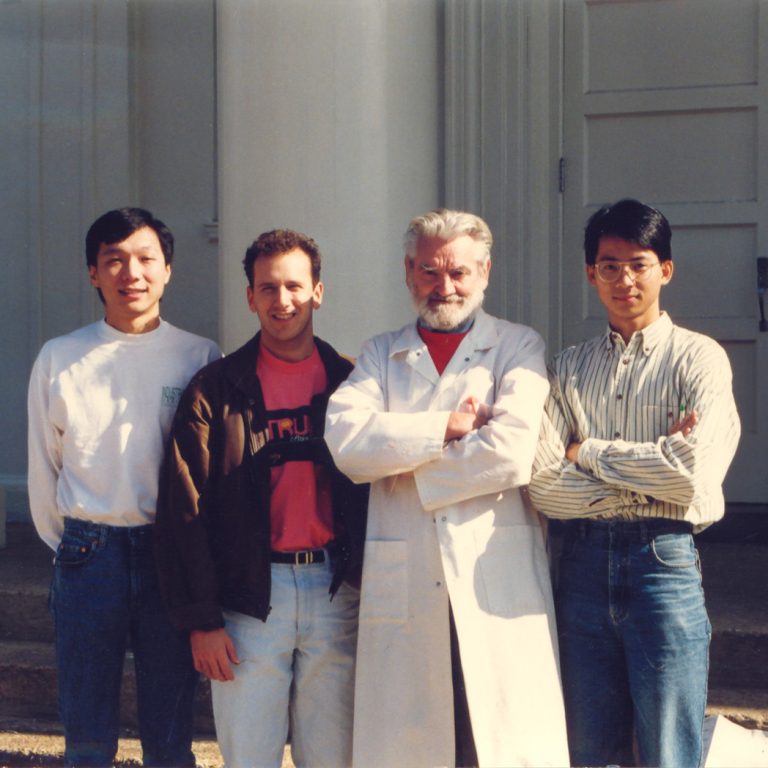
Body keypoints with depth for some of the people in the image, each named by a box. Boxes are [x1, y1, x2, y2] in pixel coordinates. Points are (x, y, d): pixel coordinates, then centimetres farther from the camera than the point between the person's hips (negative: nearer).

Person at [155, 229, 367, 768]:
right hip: (249, 596, -1)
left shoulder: (351, 385, 6)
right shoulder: (216, 389, 1)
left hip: (335, 592, 1)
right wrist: (200, 620, -6)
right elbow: (184, 511, -1)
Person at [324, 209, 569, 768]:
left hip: (500, 581, -2)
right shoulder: (380, 355, 17)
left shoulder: (519, 347, 9)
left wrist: (404, 462, -1)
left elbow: (512, 453, -9)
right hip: (403, 588, 2)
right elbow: (346, 439, -3)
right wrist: (448, 426, -7)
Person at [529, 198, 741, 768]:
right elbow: (543, 483, -1)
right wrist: (646, 477, -10)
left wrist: (589, 453, -3)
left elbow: (690, 470, -15)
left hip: (663, 561, -3)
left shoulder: (697, 358, 0)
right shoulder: (570, 368, 11)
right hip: (584, 564, 4)